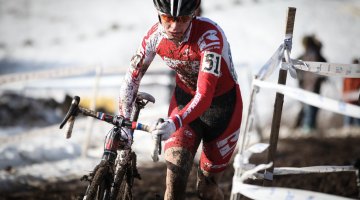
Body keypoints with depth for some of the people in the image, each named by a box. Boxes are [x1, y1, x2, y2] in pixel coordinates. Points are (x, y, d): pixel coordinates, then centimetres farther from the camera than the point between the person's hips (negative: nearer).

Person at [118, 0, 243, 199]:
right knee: (174, 182, -13)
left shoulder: (209, 36, -33)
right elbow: (133, 76, -8)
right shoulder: (155, 35, -18)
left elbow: (205, 95, -39)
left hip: (222, 103, -3)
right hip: (184, 99, 3)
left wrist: (175, 122, -54)